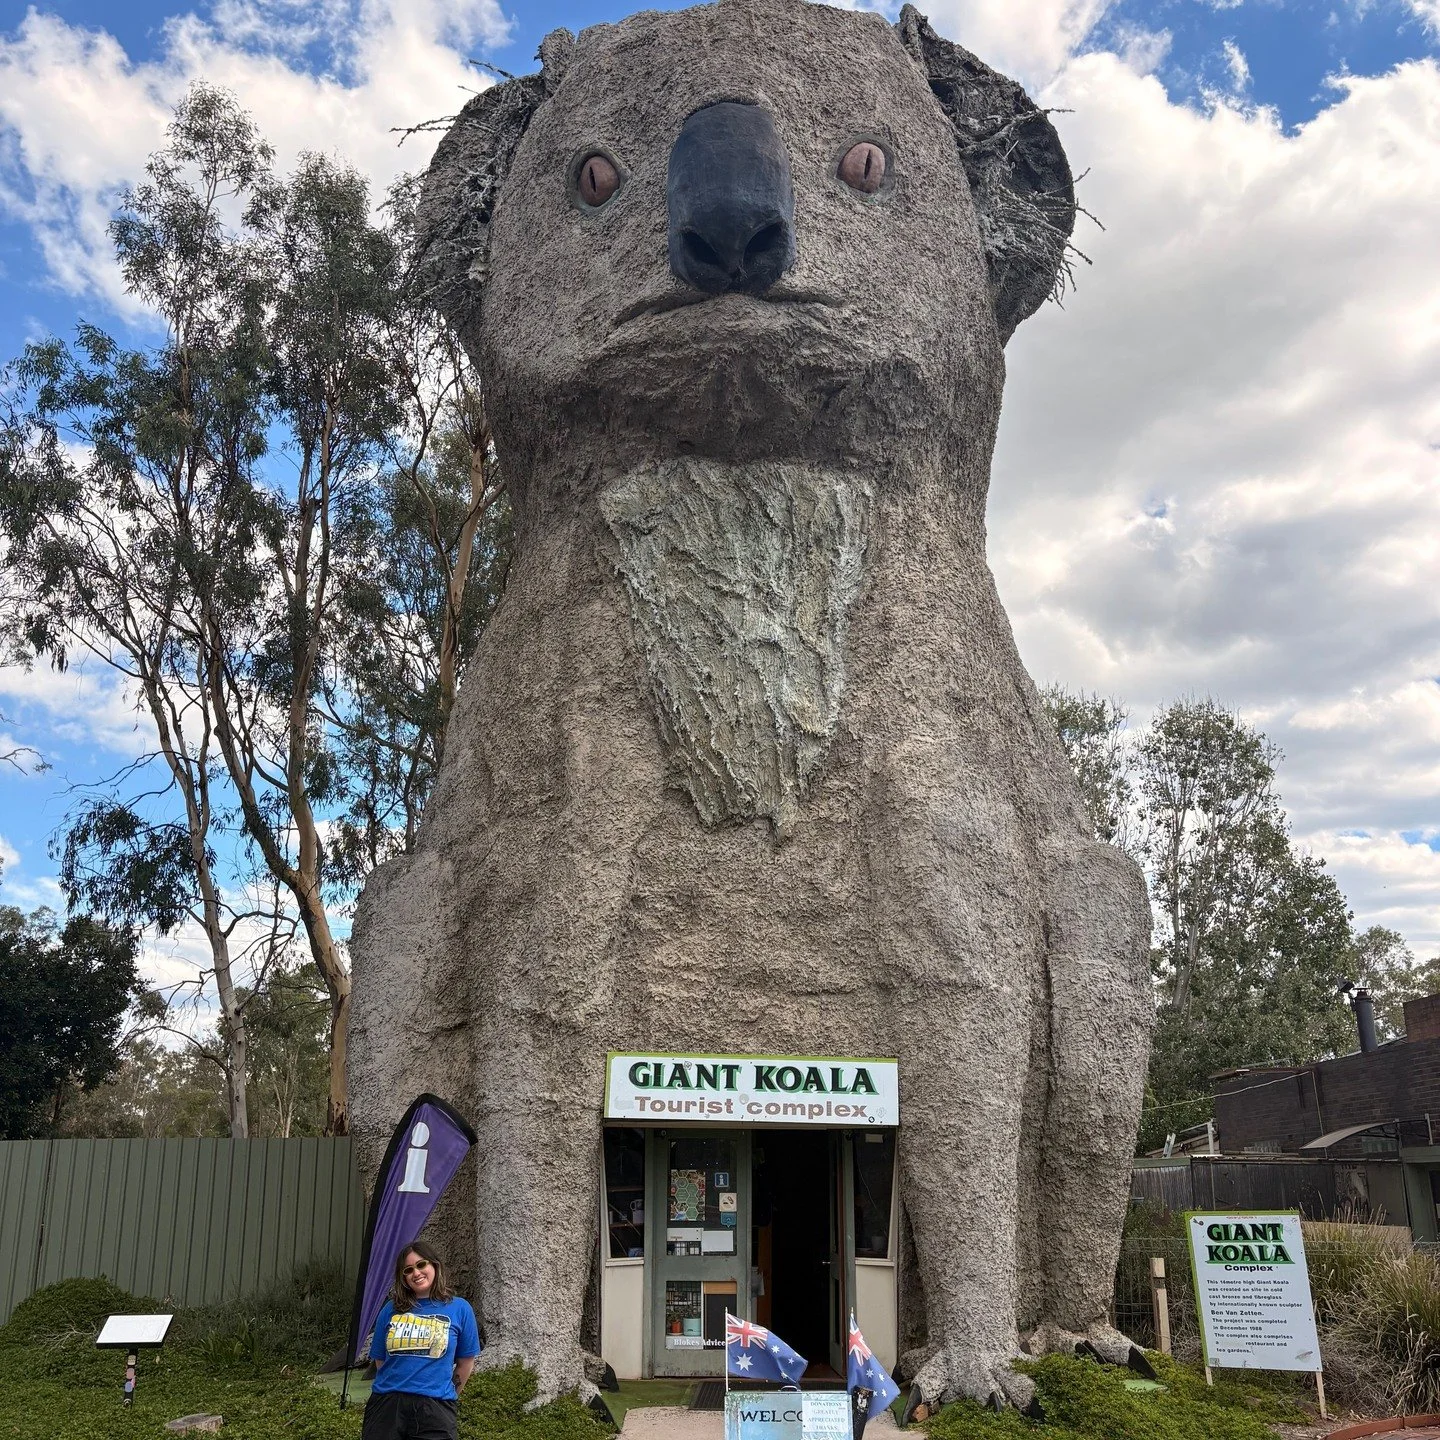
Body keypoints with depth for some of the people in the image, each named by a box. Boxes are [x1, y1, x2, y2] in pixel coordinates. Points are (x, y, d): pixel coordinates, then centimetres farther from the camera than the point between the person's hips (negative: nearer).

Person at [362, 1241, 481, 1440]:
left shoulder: (459, 1308, 1)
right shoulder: (391, 1309, 7)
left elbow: (466, 1361, 9)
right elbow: (380, 1360, 15)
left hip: (435, 1409, -2)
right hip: (387, 1403, 2)